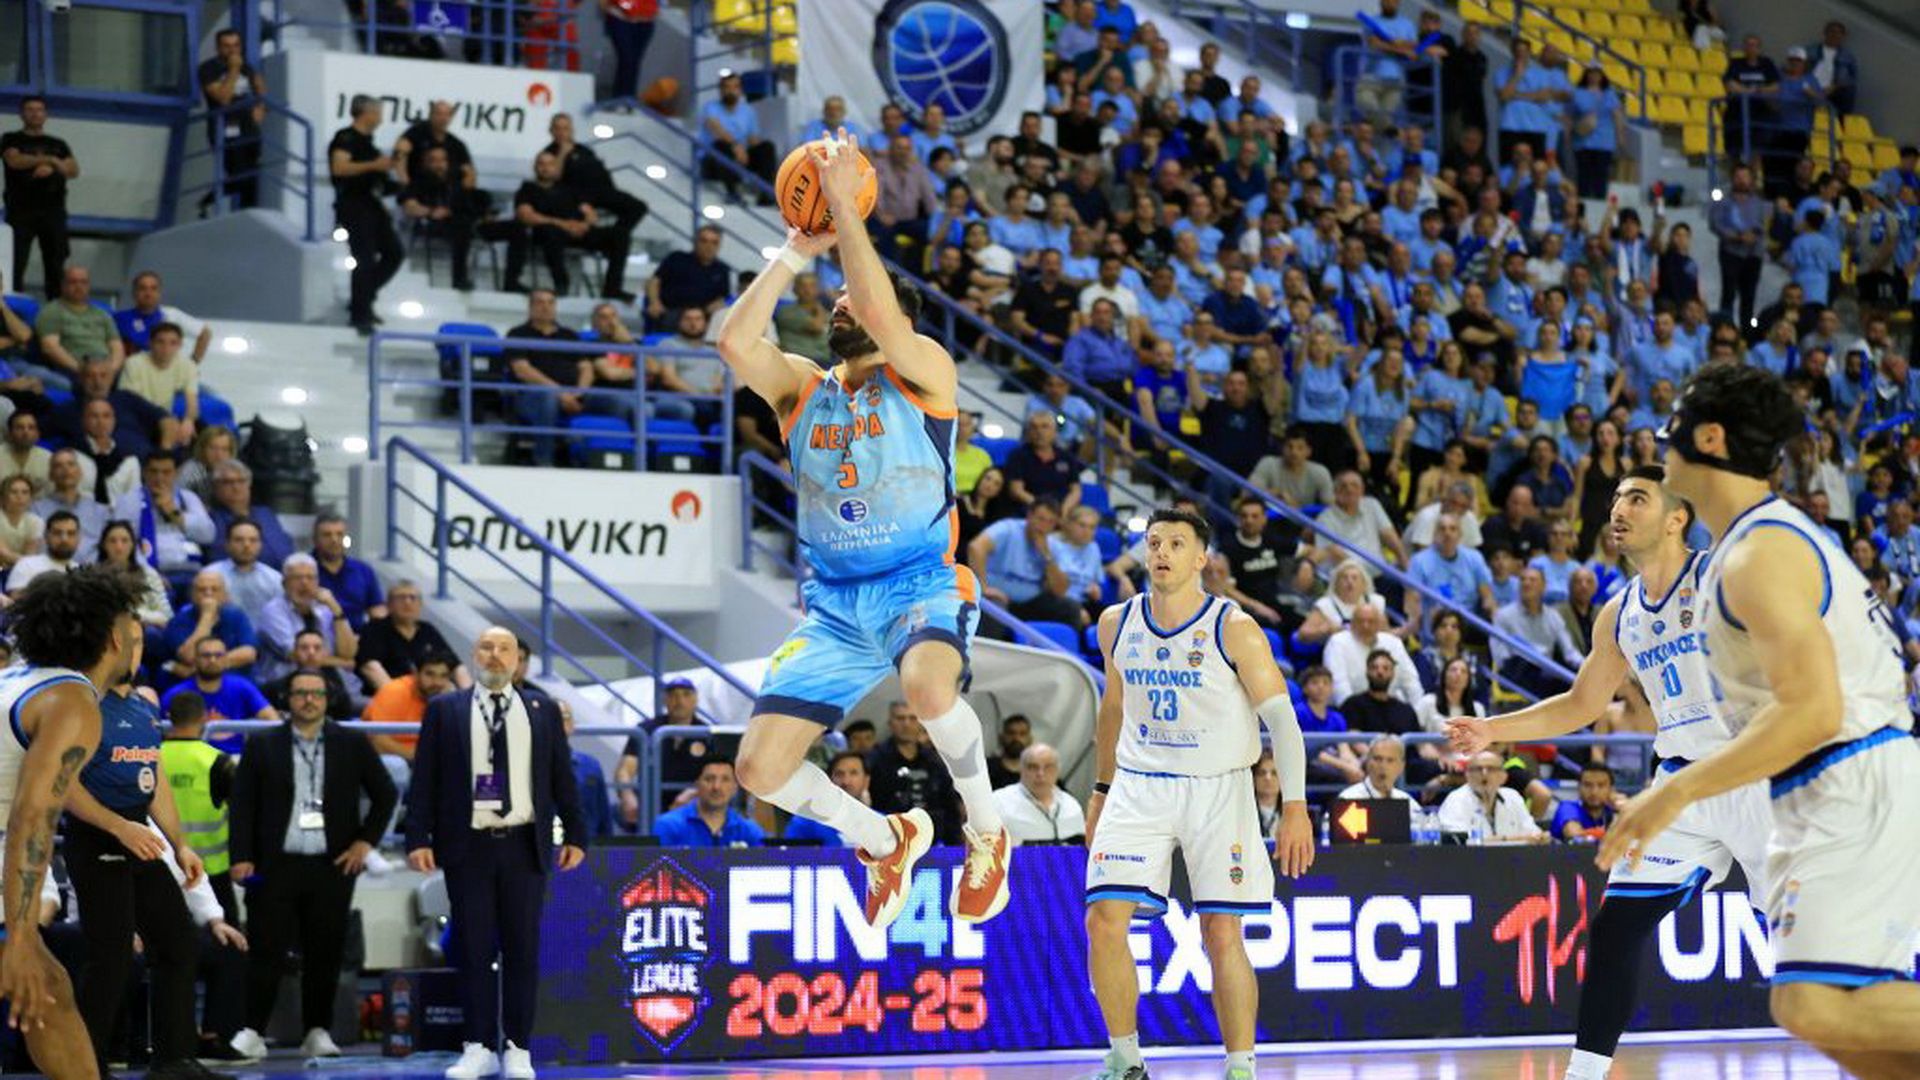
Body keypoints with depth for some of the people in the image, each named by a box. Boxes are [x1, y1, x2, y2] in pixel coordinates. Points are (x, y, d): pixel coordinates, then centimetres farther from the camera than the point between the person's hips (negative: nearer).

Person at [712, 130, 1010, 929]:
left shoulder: (923, 371, 1)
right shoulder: (802, 390, 13)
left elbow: (881, 311, -20)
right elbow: (734, 342, -7)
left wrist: (842, 204, -16)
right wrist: (797, 250, -5)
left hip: (922, 585, -5)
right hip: (834, 603, 5)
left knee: (928, 685, -39)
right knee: (761, 766, -7)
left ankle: (986, 831, -12)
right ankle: (885, 840, 22)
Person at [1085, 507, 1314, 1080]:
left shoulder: (1235, 630, -10)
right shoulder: (1116, 623, 4)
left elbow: (1282, 719, -10)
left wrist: (1294, 807, -18)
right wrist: (1101, 788, 22)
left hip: (1218, 790, -3)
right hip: (1139, 788, 3)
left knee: (1222, 934, -5)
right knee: (1104, 920, -9)